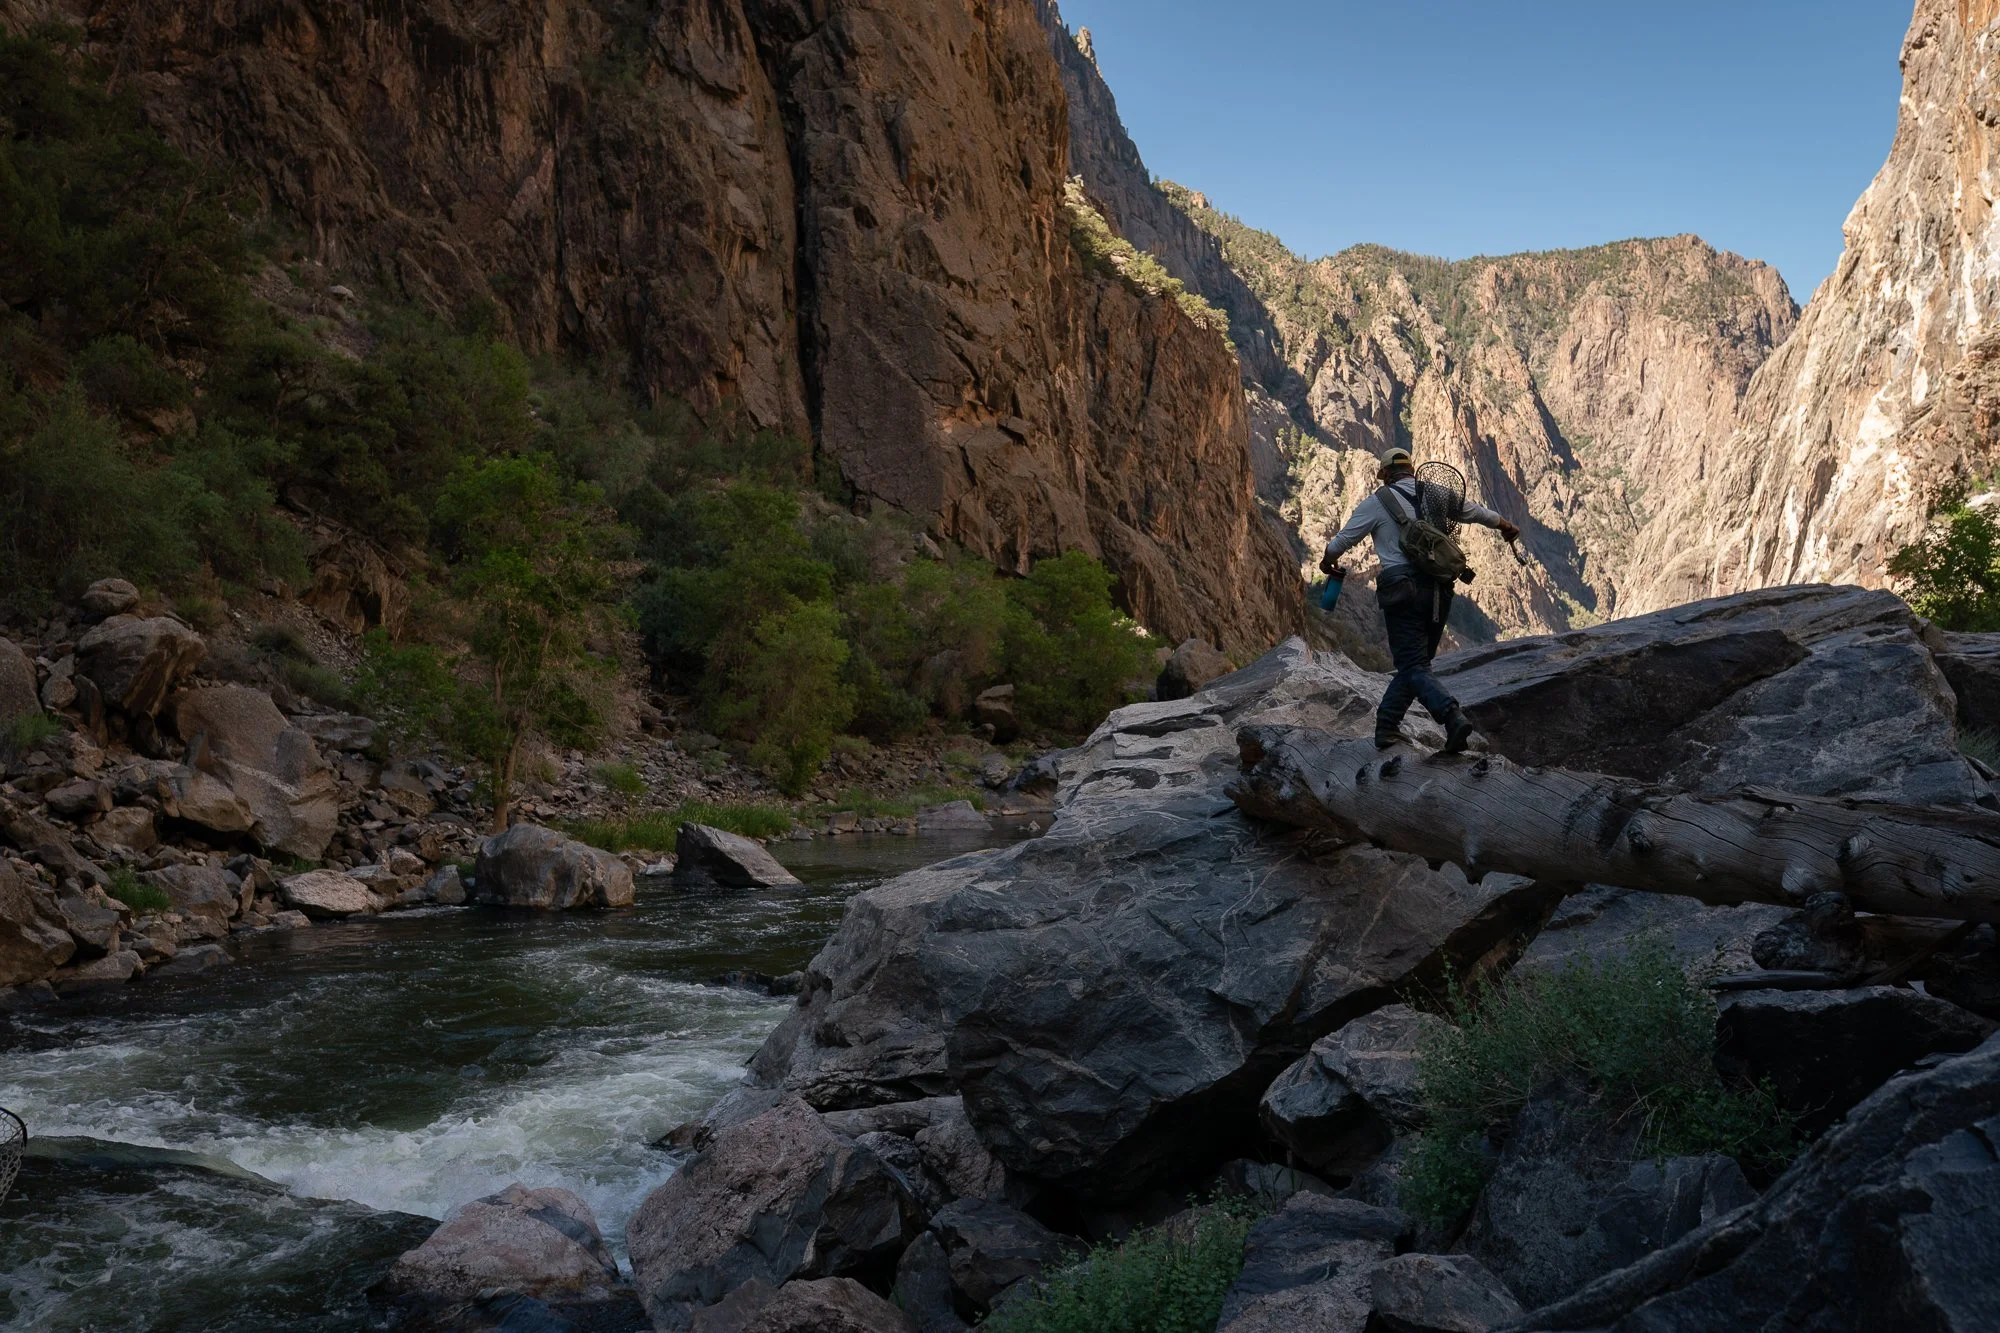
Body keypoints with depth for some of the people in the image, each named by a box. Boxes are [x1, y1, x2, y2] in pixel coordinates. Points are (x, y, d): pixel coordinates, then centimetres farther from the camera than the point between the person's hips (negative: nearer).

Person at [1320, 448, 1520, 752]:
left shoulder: (1376, 503, 2)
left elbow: (1343, 540, 8)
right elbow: (1479, 513, 30)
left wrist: (1328, 562, 31)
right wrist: (1507, 528, 51)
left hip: (1403, 592, -5)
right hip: (1439, 592, 5)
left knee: (1414, 667, -5)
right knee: (1412, 662, 16)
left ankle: (1453, 716, -26)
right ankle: (1386, 725, 19)